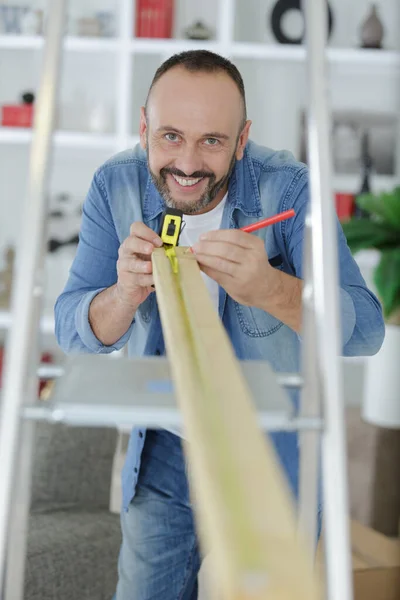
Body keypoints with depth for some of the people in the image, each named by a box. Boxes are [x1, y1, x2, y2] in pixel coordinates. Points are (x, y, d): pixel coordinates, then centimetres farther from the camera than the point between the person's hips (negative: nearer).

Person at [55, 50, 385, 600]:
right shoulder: (115, 186, -13)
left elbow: (364, 332, -29)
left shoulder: (288, 189, -22)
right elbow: (72, 333, -14)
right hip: (163, 452, 3)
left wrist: (267, 287, -48)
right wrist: (125, 295, -38)